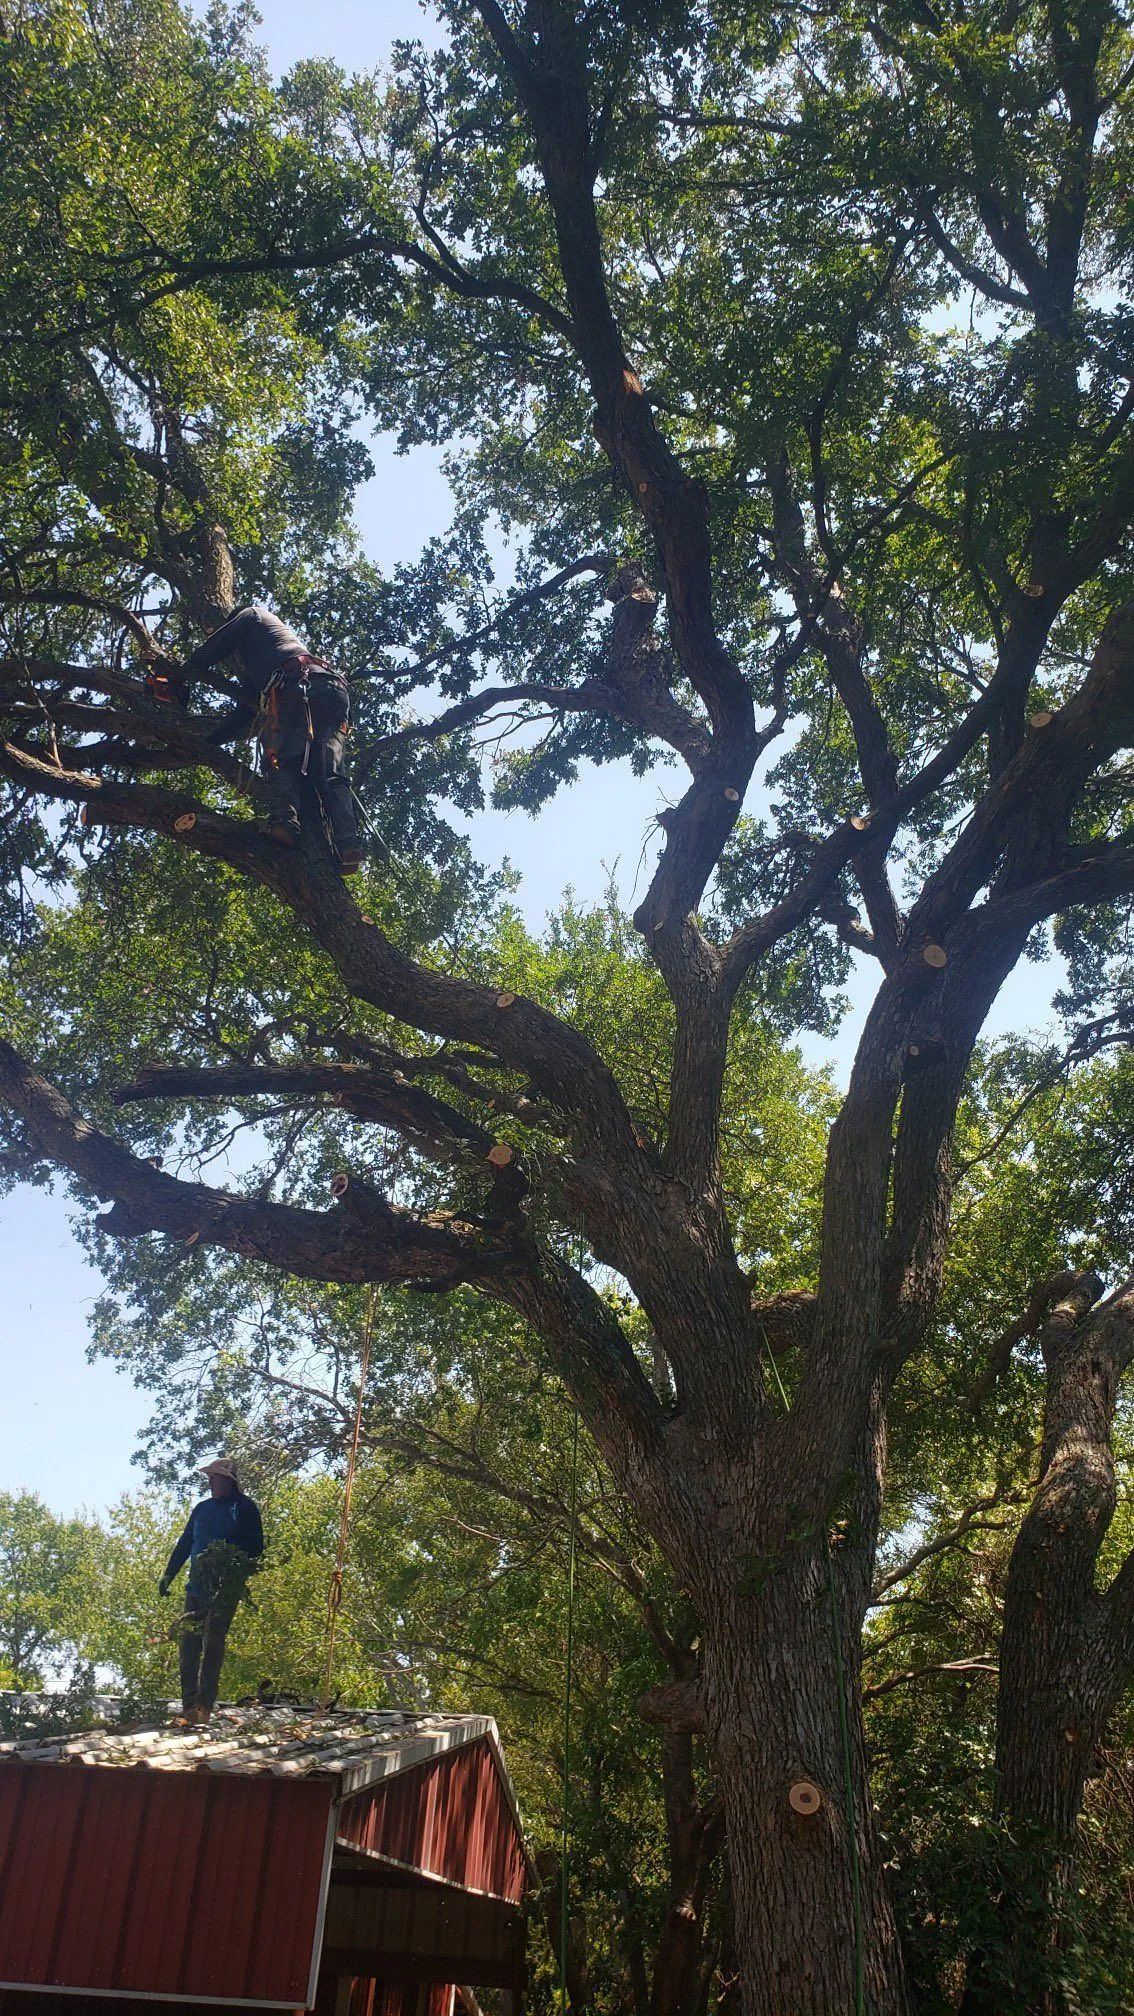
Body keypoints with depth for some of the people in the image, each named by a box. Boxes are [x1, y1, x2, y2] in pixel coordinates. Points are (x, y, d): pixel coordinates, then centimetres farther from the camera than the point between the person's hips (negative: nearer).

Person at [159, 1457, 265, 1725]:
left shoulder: (244, 1508, 1)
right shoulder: (202, 1508, 18)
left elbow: (256, 1547, -3)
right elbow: (184, 1544, 21)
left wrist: (241, 1573, -17)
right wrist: (168, 1575, 13)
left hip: (226, 1589, -6)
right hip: (197, 1587, 6)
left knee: (213, 1645, -10)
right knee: (189, 1645, 0)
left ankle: (205, 1705, -8)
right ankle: (189, 1706, 2)